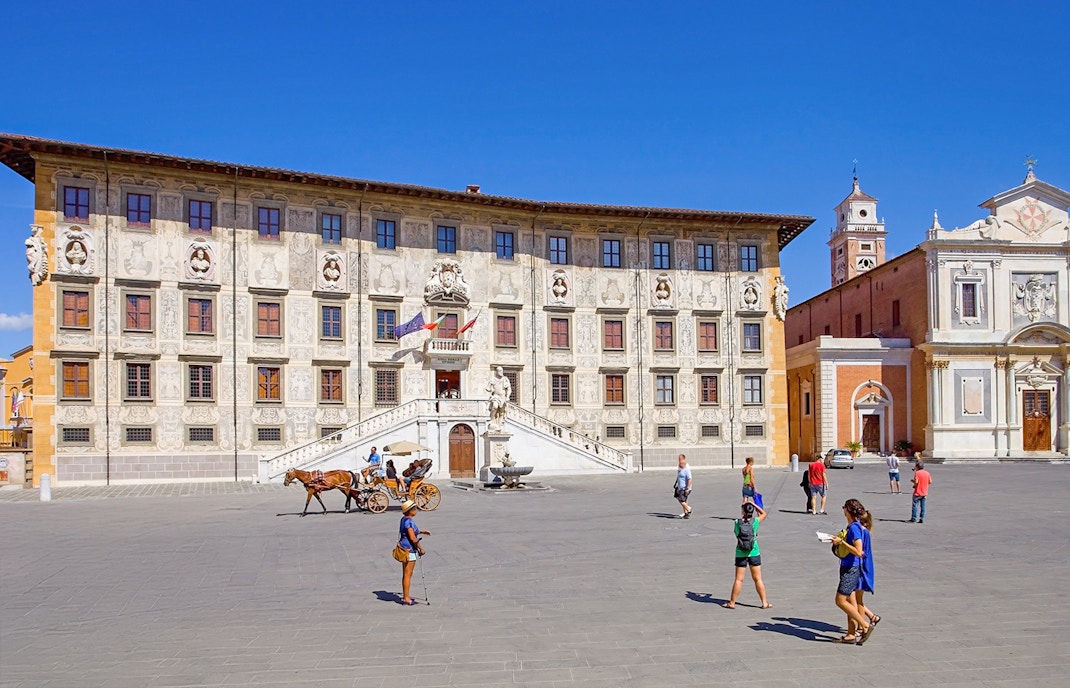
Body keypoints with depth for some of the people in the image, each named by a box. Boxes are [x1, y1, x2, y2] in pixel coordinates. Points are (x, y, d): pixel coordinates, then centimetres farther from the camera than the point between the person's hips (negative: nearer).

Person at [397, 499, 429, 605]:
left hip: (404, 549, 10)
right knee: (408, 574, -3)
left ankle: (405, 595, 26)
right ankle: (406, 598, 2)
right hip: (409, 550, -10)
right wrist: (421, 548, -14)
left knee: (405, 574, 17)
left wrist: (422, 532, 22)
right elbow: (412, 537, -22)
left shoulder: (404, 519, 11)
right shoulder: (408, 521, -20)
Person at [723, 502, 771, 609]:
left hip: (741, 554, 0)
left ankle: (732, 603, 12)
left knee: (738, 579, 6)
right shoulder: (755, 521, -8)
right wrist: (754, 505, 12)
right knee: (758, 579, 9)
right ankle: (764, 603, 16)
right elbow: (763, 513, 11)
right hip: (754, 553, 0)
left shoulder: (737, 522, -8)